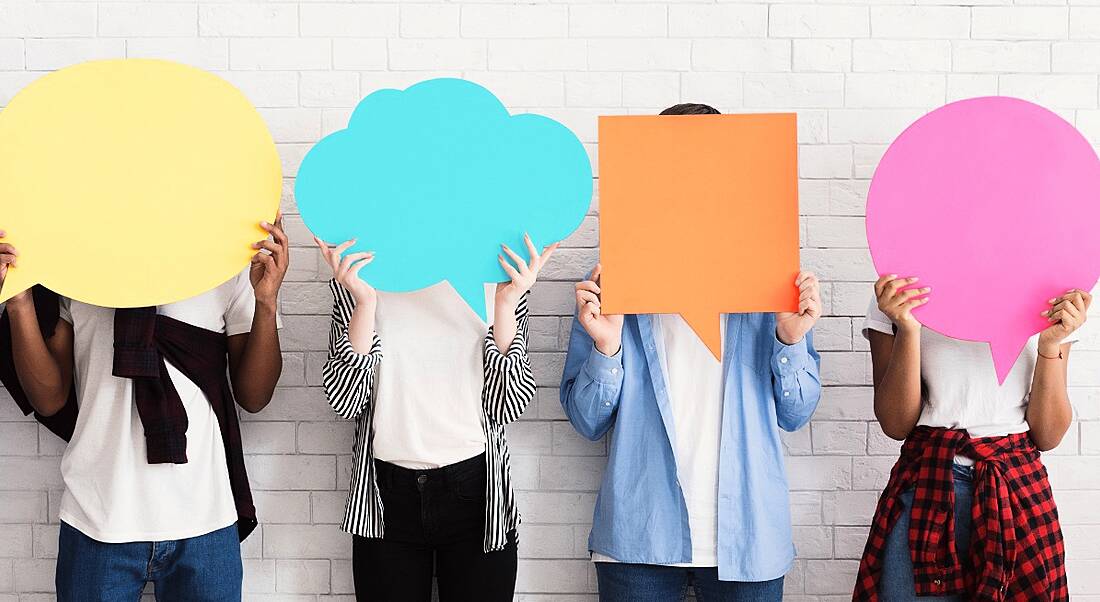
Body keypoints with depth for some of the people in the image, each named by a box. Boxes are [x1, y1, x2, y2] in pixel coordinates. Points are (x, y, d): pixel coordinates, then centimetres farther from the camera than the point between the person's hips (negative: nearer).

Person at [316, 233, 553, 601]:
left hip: (475, 494, 0)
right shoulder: (356, 274, 2)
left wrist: (505, 305, -15)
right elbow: (346, 401, -6)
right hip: (387, 498, 0)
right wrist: (365, 302, -16)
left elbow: (506, 405, -5)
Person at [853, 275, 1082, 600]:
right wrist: (907, 329, -16)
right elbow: (895, 425, -5)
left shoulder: (1045, 300, 5)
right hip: (924, 489, -1)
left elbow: (1048, 436, 2)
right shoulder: (899, 297, 1)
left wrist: (1050, 344, -11)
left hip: (1020, 489, 1)